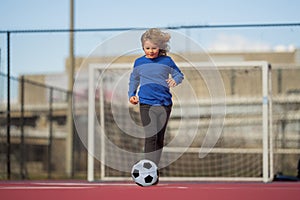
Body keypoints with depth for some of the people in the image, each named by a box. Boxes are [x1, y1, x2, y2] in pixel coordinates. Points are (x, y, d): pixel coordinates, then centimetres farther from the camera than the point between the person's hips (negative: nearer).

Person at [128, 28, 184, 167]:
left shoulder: (166, 61, 3)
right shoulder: (139, 62, 6)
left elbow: (179, 75, 10)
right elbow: (134, 80, 21)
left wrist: (175, 80, -12)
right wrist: (131, 95, 9)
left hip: (164, 104, 2)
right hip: (146, 104, -1)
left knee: (160, 138, 9)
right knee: (150, 137, -15)